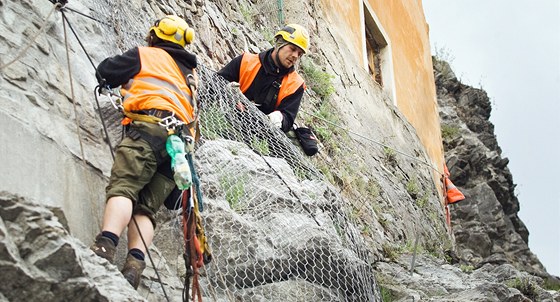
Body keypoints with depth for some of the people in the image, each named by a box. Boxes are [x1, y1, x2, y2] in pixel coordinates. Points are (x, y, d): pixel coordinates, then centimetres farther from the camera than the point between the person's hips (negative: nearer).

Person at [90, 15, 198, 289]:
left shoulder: (146, 54, 17)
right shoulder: (189, 73, 36)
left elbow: (105, 73, 15)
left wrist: (117, 82, 39)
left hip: (151, 127, -6)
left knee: (122, 186, -21)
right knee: (145, 207, -3)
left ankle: (105, 246, -45)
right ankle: (135, 264, -26)